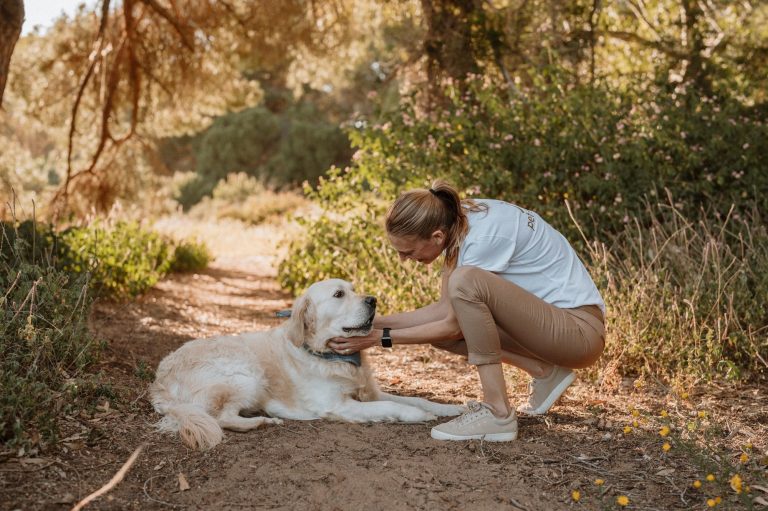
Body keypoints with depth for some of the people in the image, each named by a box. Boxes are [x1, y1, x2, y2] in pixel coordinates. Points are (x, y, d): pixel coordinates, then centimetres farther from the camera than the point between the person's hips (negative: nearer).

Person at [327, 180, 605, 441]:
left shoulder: (484, 235, -25)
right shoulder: (458, 220, 0)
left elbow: (454, 325, -18)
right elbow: (445, 308, 4)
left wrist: (381, 337, -12)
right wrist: (374, 322, -4)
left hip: (581, 328, -9)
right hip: (545, 316, 9)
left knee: (465, 281, -29)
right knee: (437, 327, 1)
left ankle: (497, 413, -22)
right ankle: (544, 371, 5)